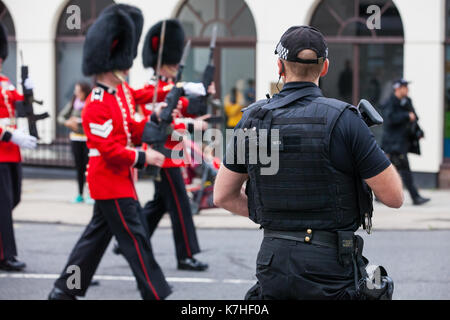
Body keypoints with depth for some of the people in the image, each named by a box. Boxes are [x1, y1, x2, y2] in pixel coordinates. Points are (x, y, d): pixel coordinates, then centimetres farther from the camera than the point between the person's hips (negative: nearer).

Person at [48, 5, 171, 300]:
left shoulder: (115, 97, 13)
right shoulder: (98, 105, -19)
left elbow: (129, 132, 17)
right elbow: (109, 150, -22)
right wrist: (142, 158, -18)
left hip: (117, 181, 10)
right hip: (111, 182, -10)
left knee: (97, 235, 14)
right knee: (135, 239, -7)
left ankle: (65, 289, 20)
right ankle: (156, 295, -4)